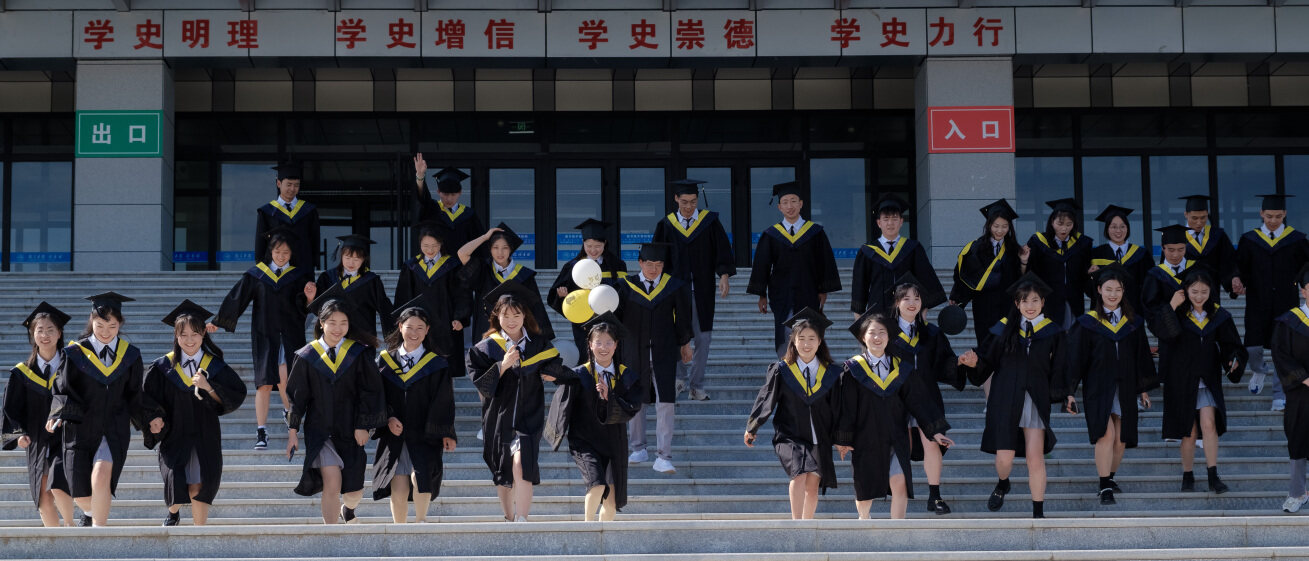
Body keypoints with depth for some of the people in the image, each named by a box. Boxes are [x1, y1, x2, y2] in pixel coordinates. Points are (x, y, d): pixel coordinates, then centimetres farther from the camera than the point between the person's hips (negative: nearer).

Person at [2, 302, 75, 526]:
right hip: (38, 442, 3)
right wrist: (19, 434, -11)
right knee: (44, 498, 4)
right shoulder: (23, 373, 4)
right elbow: (12, 410, 5)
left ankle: (70, 525, 3)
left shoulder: (70, 365, 0)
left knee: (58, 486, -22)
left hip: (65, 438, -3)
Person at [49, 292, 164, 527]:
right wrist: (59, 414, -21)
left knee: (101, 476, -26)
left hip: (114, 429, 0)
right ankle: (91, 512, 41)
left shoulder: (130, 355, 3)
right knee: (81, 495, 4)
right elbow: (61, 390, -3)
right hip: (80, 428, 0)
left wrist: (151, 417, -1)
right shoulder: (75, 353, -2)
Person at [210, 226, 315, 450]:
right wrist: (217, 322, 12)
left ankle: (288, 410, 20)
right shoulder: (257, 274, 5)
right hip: (265, 334, 1)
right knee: (265, 381, -5)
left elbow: (306, 308, -3)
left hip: (291, 334, -1)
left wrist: (310, 296, -25)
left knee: (283, 377, -12)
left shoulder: (300, 275, 3)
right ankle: (261, 431, -2)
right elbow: (237, 297, 9)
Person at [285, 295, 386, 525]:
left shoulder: (359, 354, -1)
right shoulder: (307, 356, -1)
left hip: (349, 429, 1)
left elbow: (369, 391, -1)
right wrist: (293, 431, 2)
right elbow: (296, 395, 4)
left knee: (354, 492, 4)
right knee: (332, 481, -18)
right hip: (319, 430, -1)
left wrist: (363, 426, -7)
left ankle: (347, 508, 42)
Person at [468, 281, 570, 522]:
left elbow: (557, 372, 11)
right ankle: (509, 520, 26)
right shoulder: (487, 348, 0)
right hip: (499, 417, 1)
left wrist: (553, 374, -8)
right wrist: (503, 365, -18)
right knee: (502, 475, 9)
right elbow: (482, 385, -8)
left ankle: (522, 519, -22)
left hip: (528, 417, -1)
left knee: (520, 465, -21)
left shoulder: (538, 344, 3)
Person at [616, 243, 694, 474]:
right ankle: (638, 448, 28)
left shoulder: (674, 288, -1)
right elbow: (615, 314, -4)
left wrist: (685, 343, 16)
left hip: (664, 353, -1)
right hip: (634, 352, 1)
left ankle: (663, 457, -6)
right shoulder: (628, 286, -1)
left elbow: (682, 317, 9)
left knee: (665, 403, -8)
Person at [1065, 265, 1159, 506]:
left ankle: (1110, 477, 27)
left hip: (1124, 388, 4)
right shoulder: (1088, 323, -2)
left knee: (1121, 439, 5)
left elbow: (1142, 357, 13)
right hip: (1098, 388, -4)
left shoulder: (1133, 323, 7)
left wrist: (1144, 389, 13)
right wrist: (1070, 391, -5)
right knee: (1106, 433, -19)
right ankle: (1105, 488, -16)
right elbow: (1075, 357, -2)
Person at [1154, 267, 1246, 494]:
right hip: (1182, 379, -1)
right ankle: (1187, 476, 18)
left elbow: (1230, 345, 6)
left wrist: (1233, 360, -14)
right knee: (1189, 431, 4)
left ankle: (1213, 477, -8)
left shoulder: (1218, 316, 2)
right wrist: (1172, 306, -23)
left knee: (1208, 424, -13)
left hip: (1207, 379, 1)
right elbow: (1165, 333, -23)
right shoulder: (1176, 314, -4)